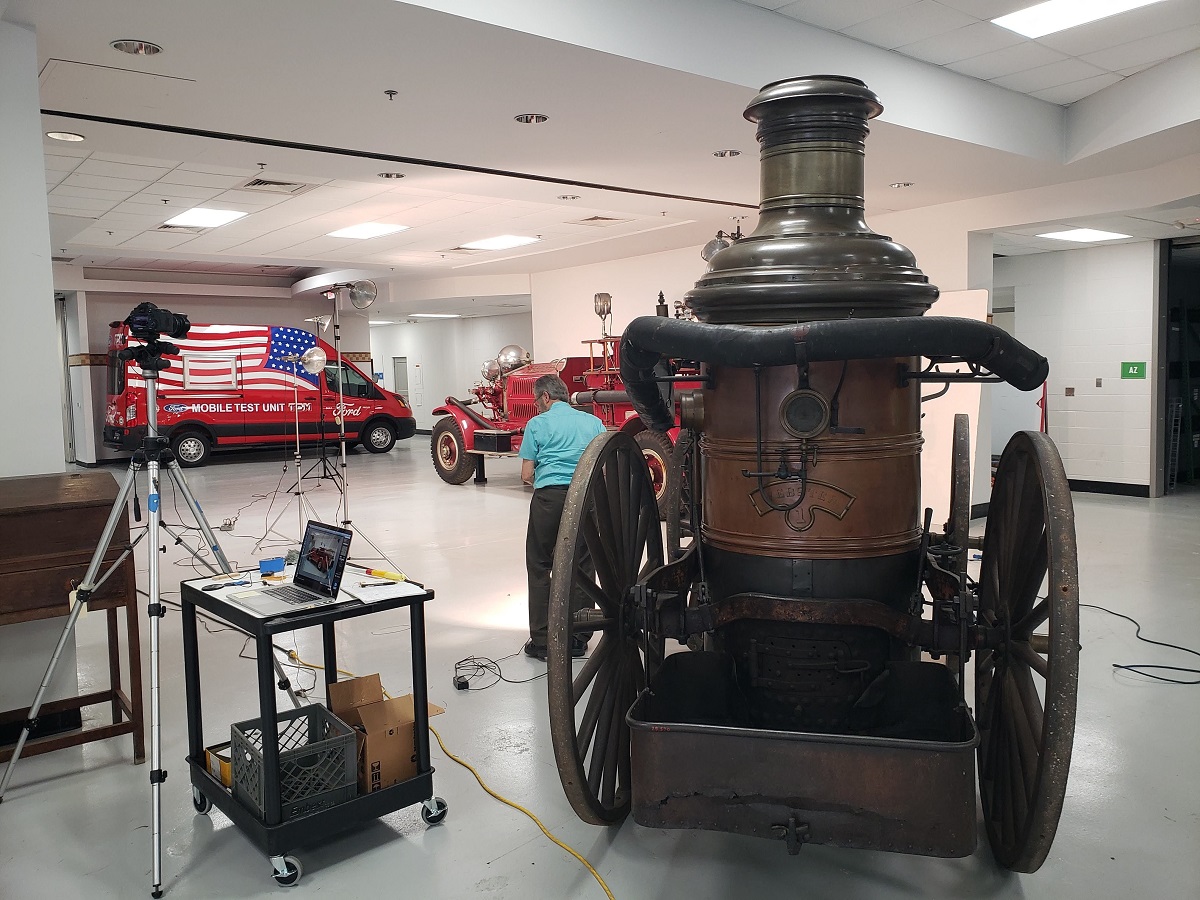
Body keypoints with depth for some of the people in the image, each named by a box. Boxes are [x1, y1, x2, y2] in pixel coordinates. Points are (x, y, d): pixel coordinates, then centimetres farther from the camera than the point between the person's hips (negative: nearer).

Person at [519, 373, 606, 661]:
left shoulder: (537, 424, 5)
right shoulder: (593, 421, 14)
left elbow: (526, 475, 2)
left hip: (549, 497, -3)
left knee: (539, 567, 7)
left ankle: (542, 642, 8)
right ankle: (577, 639, 15)